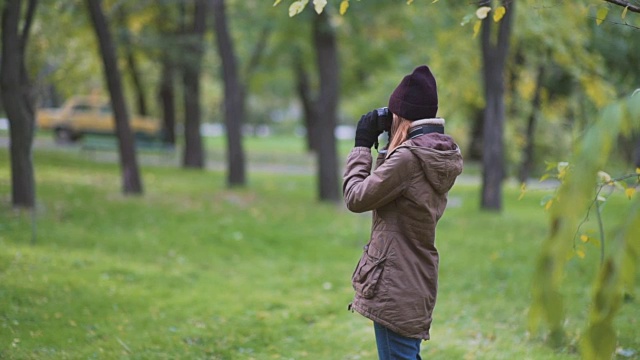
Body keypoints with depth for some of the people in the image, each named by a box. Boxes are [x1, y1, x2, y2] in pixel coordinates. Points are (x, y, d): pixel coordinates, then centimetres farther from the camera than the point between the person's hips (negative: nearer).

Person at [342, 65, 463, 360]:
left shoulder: (409, 157, -19)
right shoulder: (441, 156, 8)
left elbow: (357, 198, -11)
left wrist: (362, 146, -1)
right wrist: (387, 148, 12)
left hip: (395, 286, -9)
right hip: (418, 282, 9)